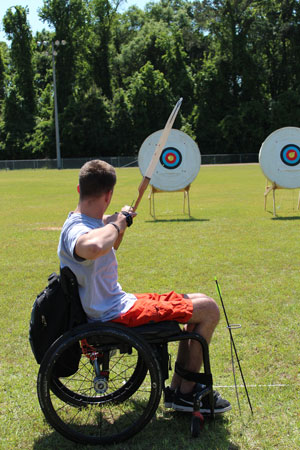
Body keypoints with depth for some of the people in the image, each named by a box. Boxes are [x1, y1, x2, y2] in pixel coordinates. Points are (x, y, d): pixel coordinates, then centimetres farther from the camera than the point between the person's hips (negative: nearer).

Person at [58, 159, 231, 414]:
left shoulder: (87, 224, 9)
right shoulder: (76, 230, -23)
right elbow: (93, 247, -50)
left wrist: (121, 223, 20)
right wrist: (117, 223, -31)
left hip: (116, 304, 11)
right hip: (116, 314, -11)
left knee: (198, 303, 20)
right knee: (209, 310, -7)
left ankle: (177, 388, 22)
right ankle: (186, 393, 6)